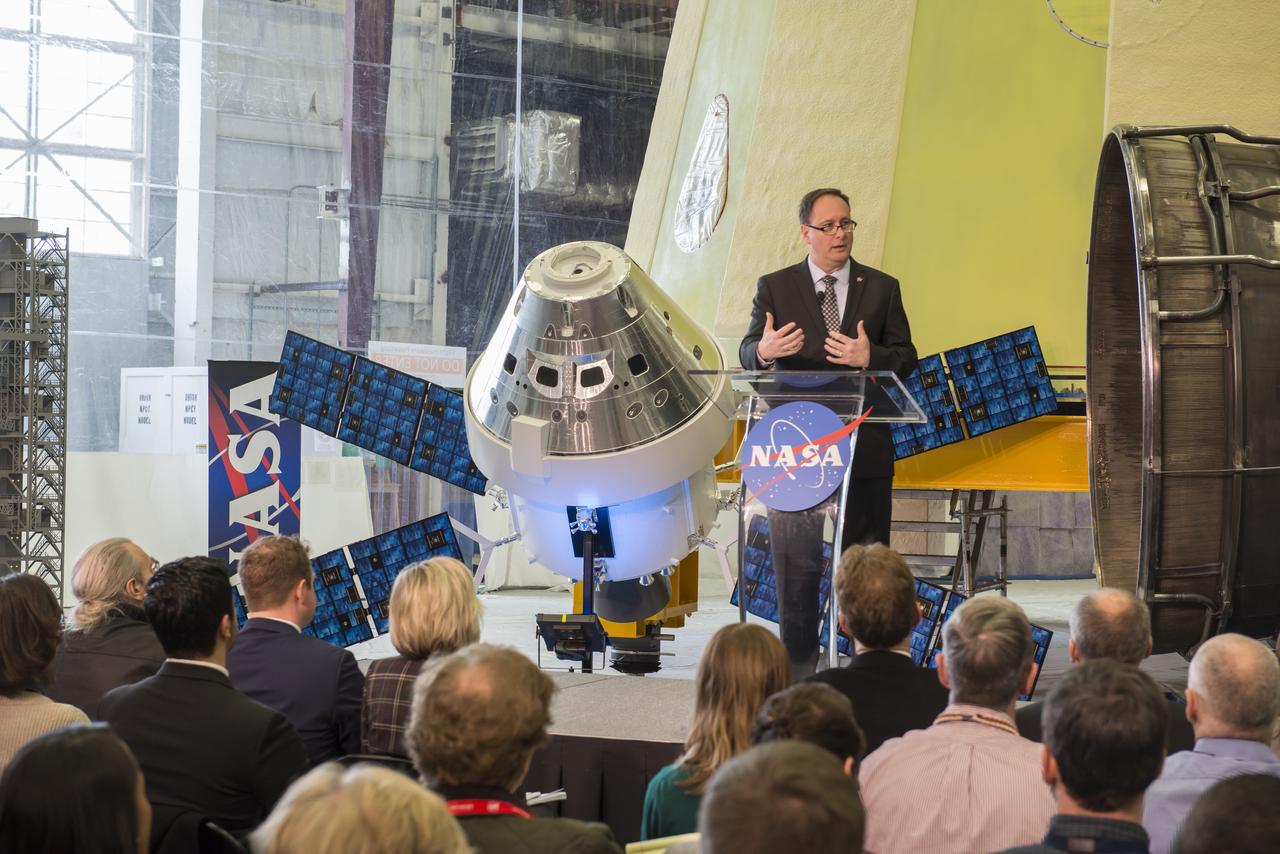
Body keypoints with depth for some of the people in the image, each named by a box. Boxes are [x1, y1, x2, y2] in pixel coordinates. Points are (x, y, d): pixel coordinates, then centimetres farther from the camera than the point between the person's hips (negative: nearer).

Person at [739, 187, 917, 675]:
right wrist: (764, 350, -24)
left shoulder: (881, 288, 9)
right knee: (795, 563, 3)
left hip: (864, 446, 1)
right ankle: (798, 667, 10)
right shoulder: (775, 287, 6)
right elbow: (747, 355, 0)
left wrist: (869, 357, -18)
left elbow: (906, 359, 4)